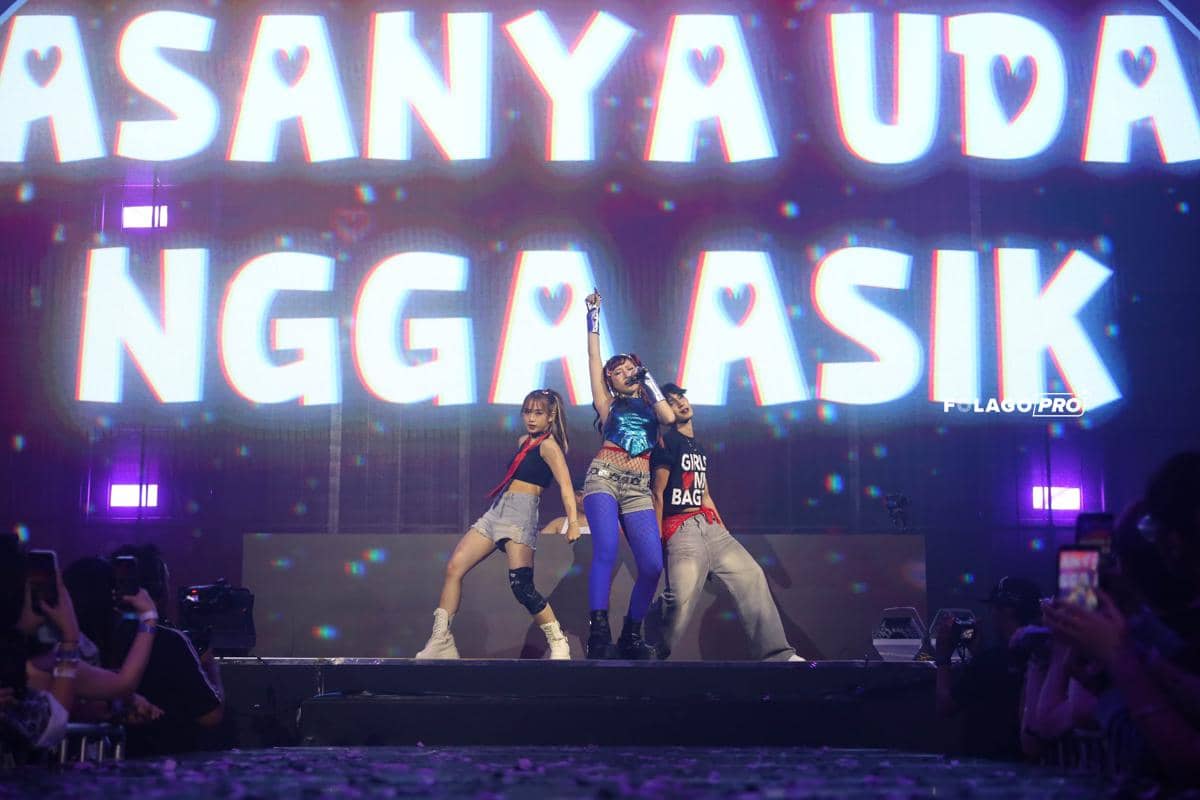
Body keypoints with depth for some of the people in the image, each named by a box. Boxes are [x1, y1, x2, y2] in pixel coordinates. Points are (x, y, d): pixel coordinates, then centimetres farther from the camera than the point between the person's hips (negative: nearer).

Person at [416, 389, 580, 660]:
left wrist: (573, 521, -29)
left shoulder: (549, 445, -6)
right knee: (454, 567, -5)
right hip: (497, 512, 8)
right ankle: (441, 640, -3)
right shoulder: (523, 441, 19)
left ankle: (558, 643, -5)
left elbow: (565, 485, -18)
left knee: (521, 585, -19)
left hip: (521, 515, -8)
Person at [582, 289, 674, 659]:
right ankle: (599, 633, -30)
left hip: (637, 490, 2)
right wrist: (593, 317, 10)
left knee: (652, 565, -12)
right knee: (606, 551, -26)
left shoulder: (650, 406, 21)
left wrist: (649, 380, 8)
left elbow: (670, 417, -3)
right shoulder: (609, 404, 16)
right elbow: (594, 358, 11)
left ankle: (631, 635, 6)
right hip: (604, 479, -2)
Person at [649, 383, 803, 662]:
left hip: (709, 526, 8)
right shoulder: (667, 442, -2)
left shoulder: (699, 449, 22)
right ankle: (654, 656, -7)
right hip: (680, 529, -8)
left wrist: (723, 529, 18)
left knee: (751, 575, -1)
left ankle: (775, 653, -2)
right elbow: (657, 494, -7)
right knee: (682, 598, -23)